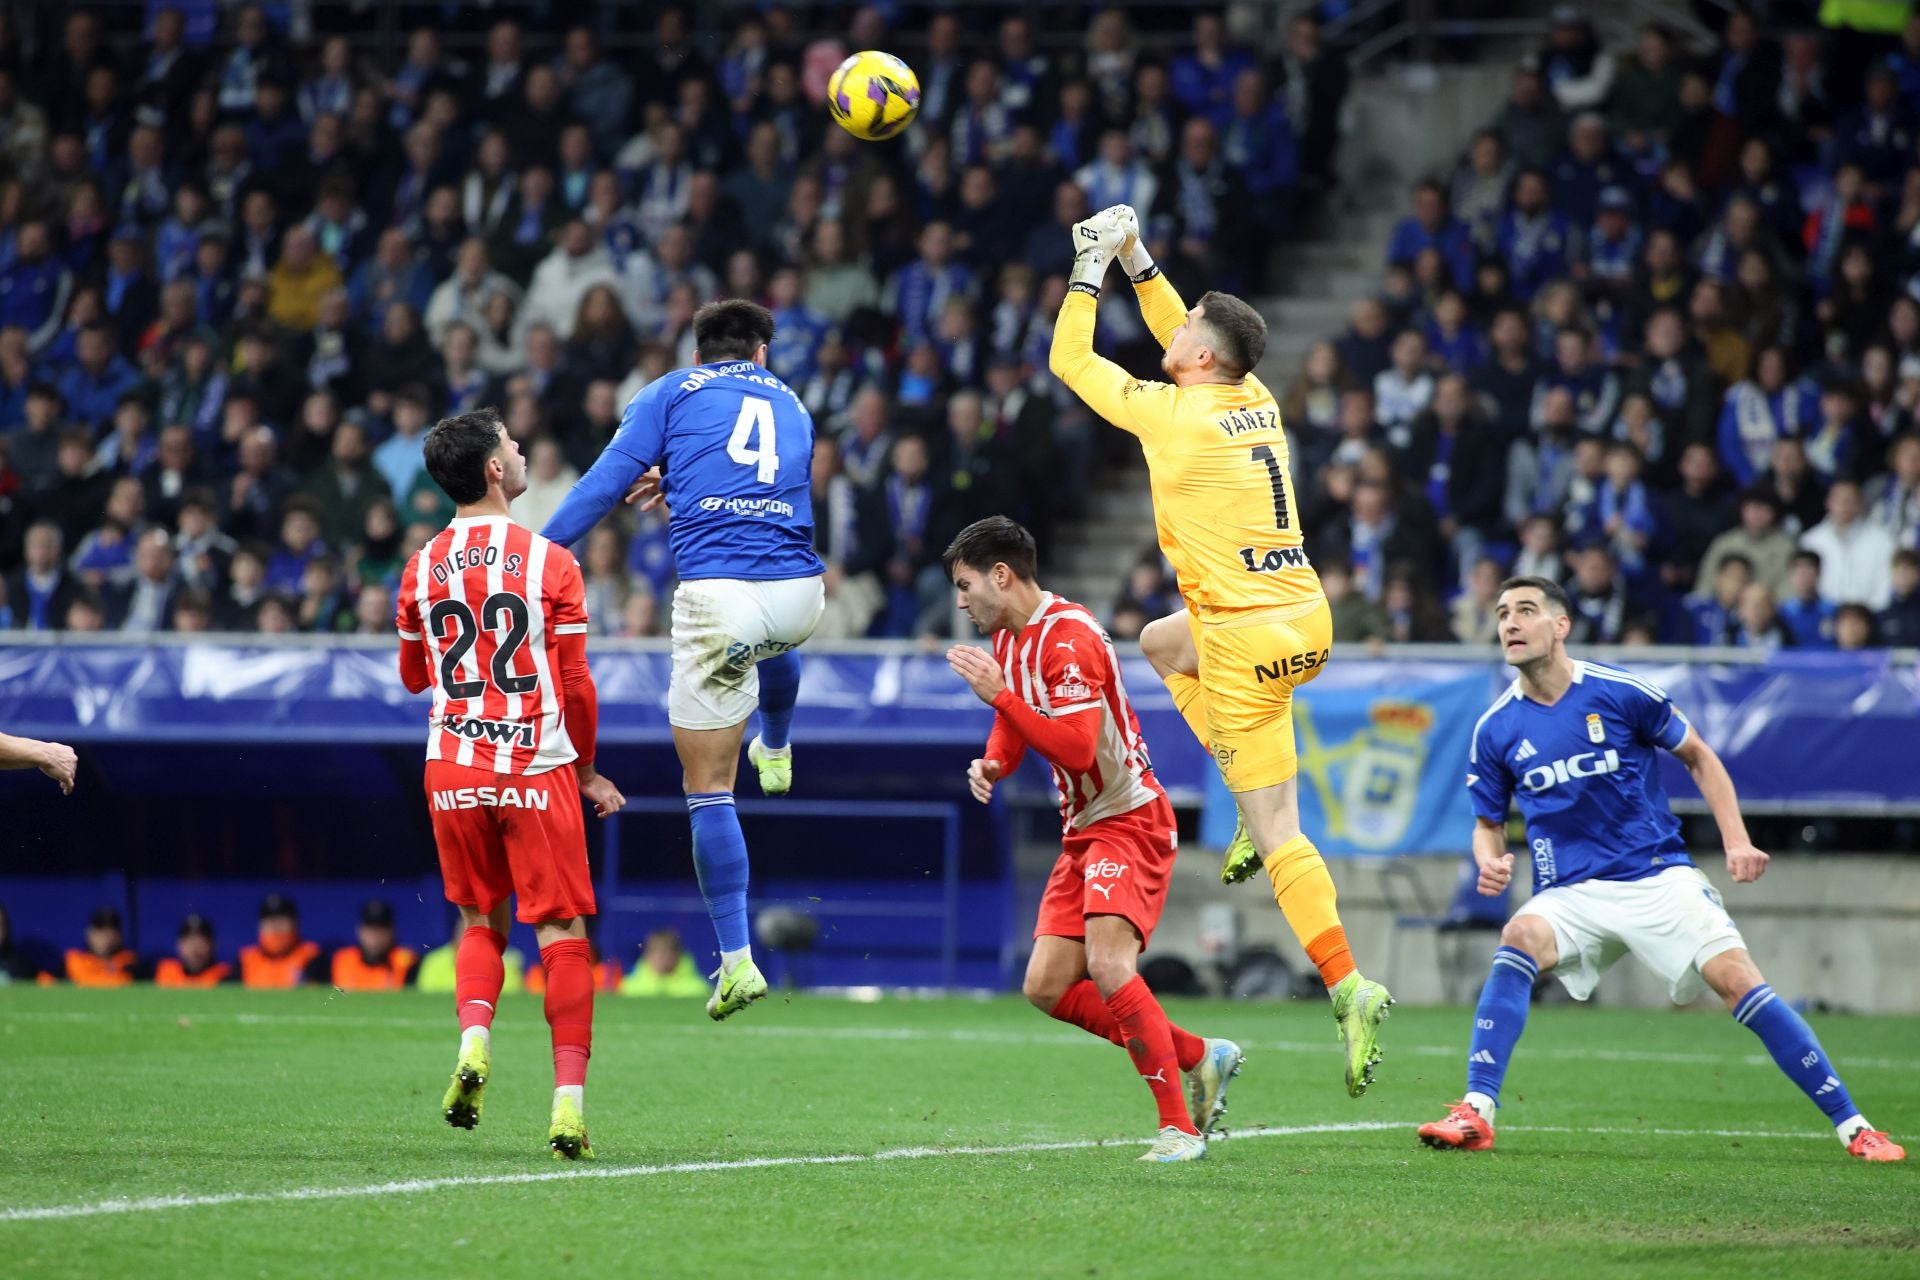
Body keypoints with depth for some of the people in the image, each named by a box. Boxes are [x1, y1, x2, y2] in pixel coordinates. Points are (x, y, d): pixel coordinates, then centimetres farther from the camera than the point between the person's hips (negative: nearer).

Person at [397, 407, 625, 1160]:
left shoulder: (421, 570, 3)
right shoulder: (549, 562, -7)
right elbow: (577, 687, -3)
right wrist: (586, 770, 11)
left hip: (454, 772, 3)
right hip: (537, 771, -3)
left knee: (480, 921, 19)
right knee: (562, 934, 0)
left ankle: (474, 1041, -6)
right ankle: (569, 1099, -7)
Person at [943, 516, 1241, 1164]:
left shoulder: (1069, 637, -19)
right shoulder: (1007, 637, 11)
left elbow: (1077, 749, -28)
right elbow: (1017, 722, 25)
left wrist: (999, 695, -28)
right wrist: (993, 762, 3)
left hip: (1129, 822, -10)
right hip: (1082, 830, 10)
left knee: (1108, 966, -26)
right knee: (1047, 987, 3)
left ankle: (1180, 1128, -21)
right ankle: (1199, 1057, 15)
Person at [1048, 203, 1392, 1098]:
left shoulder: (1171, 414, -14)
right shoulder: (1257, 403, 7)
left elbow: (1068, 358, -1)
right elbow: (1183, 338, 28)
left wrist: (1091, 269, 8)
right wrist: (1136, 261, 24)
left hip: (1251, 639, -8)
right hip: (1307, 620, 8)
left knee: (1277, 833, -6)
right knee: (1162, 642, 33)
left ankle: (1348, 989, -16)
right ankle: (1259, 802, 22)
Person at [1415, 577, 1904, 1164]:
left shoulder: (1619, 692, -5)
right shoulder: (1495, 730, 2)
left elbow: (1698, 756, 7)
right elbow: (1488, 823, 14)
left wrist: (1737, 841, -3)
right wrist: (1490, 862, -9)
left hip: (1658, 878, -2)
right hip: (1570, 894, 2)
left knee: (1738, 980, -17)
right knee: (1520, 938, -30)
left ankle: (1852, 1126, -7)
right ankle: (1476, 1114, -32)